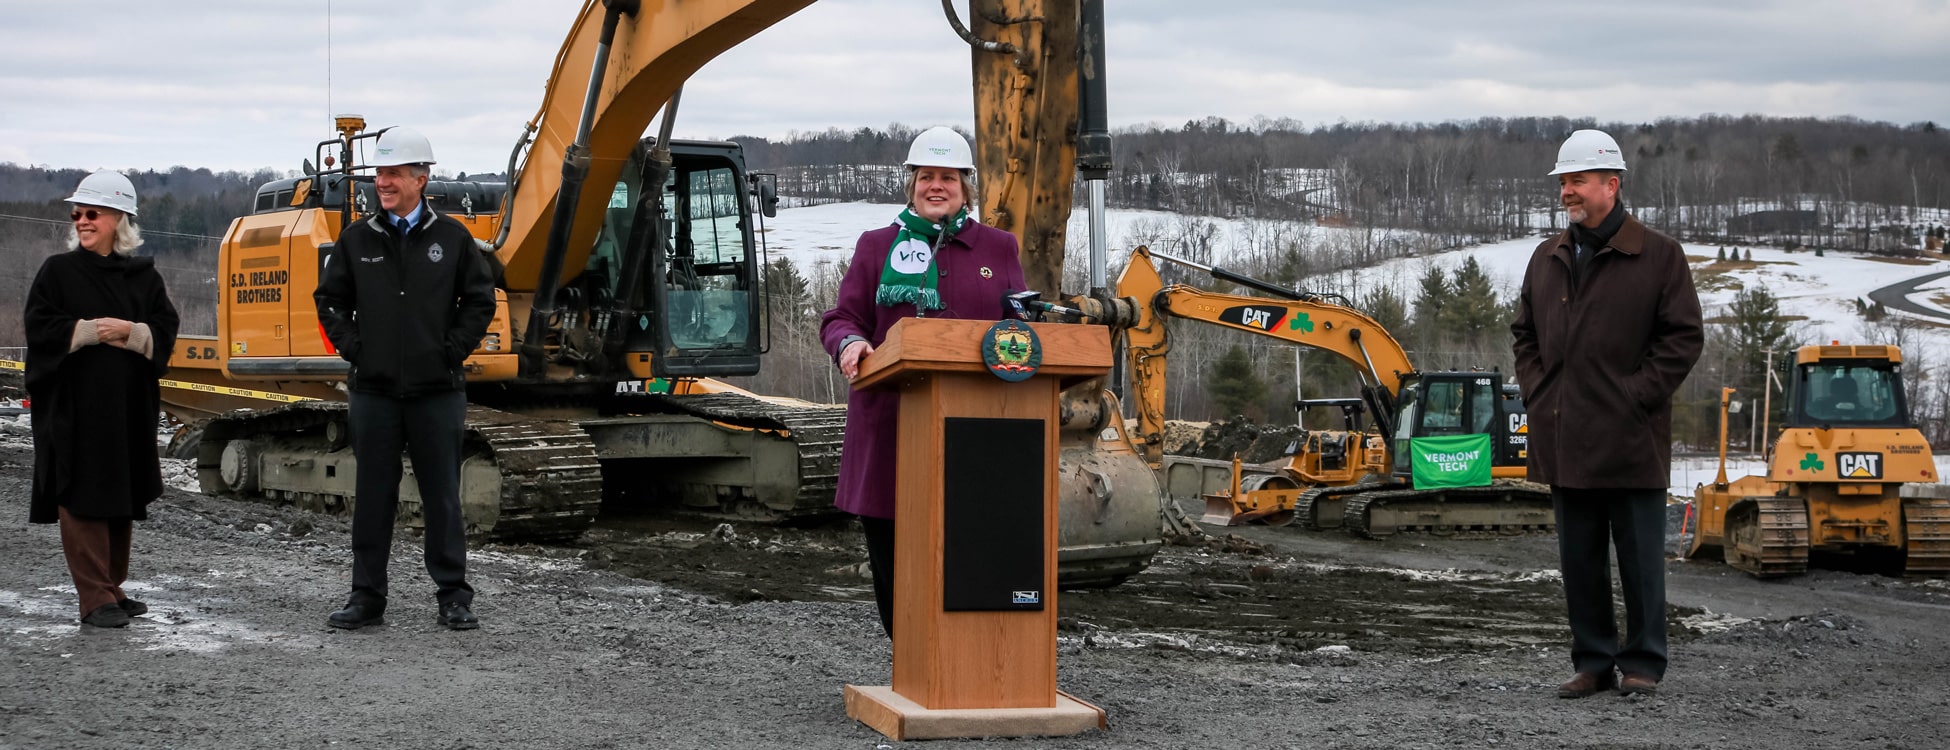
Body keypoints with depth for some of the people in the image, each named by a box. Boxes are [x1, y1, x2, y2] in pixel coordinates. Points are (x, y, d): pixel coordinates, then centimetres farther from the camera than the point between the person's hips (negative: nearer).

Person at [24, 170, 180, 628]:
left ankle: (114, 587, 19)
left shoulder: (143, 276, 9)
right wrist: (94, 330, -12)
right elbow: (40, 328, -7)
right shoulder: (59, 272, 2)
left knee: (123, 499, 8)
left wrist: (129, 331, -14)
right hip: (74, 405, -3)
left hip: (129, 406, 3)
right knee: (82, 499, -7)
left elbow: (165, 330, 2)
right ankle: (95, 599, -6)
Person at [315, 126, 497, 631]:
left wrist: (452, 350, -3)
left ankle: (453, 597, 11)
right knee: (372, 497, 5)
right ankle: (367, 597, 12)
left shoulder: (452, 238, 2)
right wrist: (352, 347, 1)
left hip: (438, 391, -1)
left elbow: (480, 301, 6)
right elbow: (329, 300, 13)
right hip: (373, 391, 1)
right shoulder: (357, 240, 5)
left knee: (442, 496, 4)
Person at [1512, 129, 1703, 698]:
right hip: (1565, 441, 5)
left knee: (1640, 558, 2)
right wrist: (1537, 392, 7)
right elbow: (1525, 335, 22)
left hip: (1630, 439, -5)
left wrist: (1638, 395, -11)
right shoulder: (1547, 259, 13)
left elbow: (1683, 337, -5)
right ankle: (1593, 661, 18)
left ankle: (1643, 662, 11)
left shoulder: (1658, 256, -3)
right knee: (1579, 560, 9)